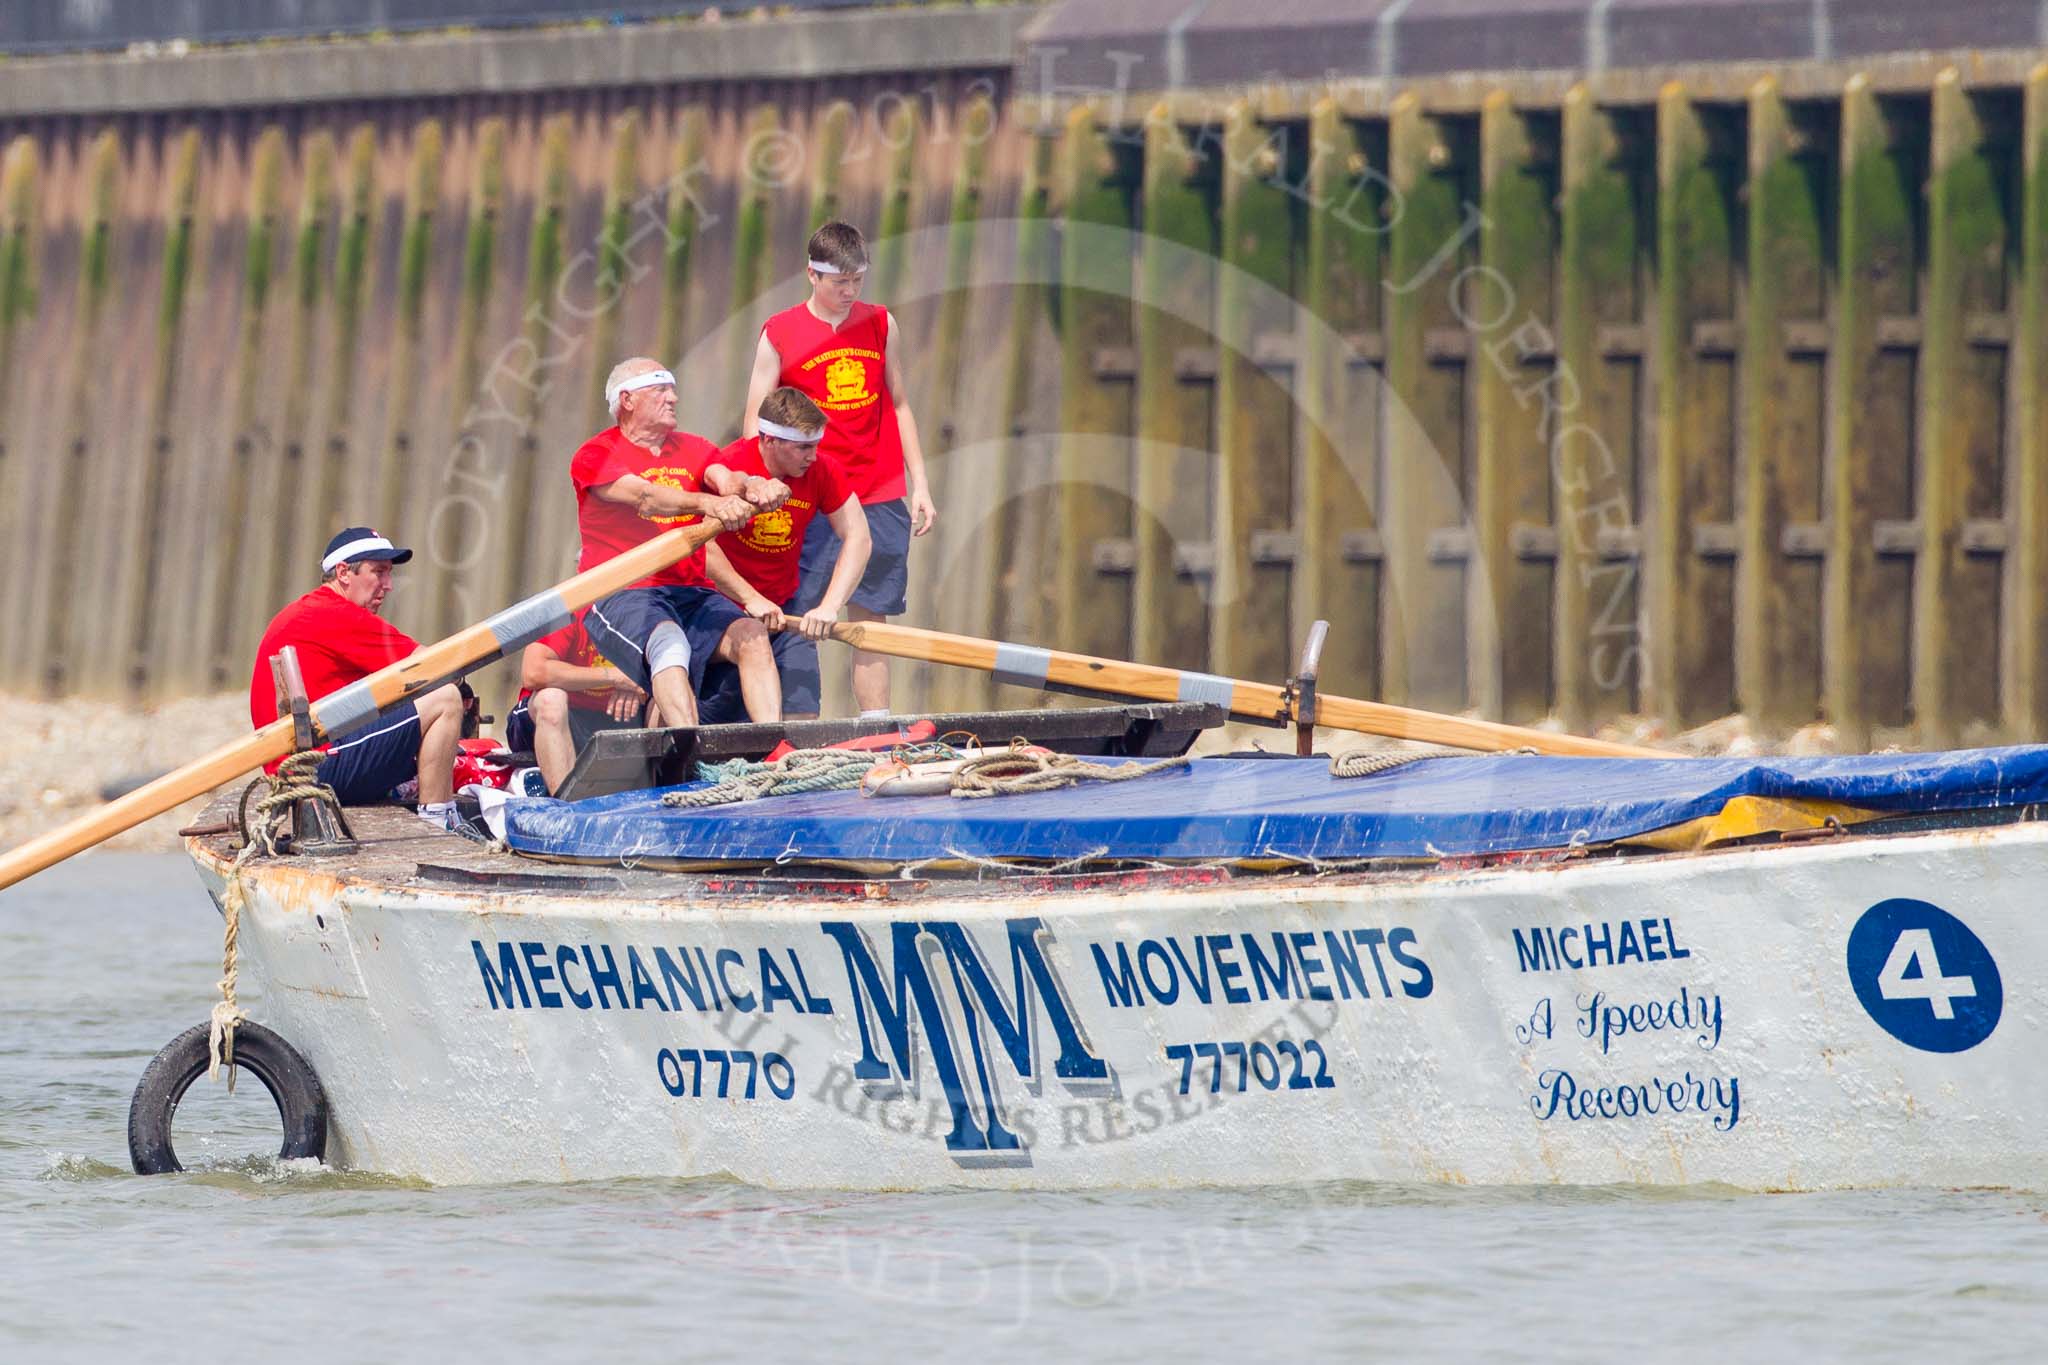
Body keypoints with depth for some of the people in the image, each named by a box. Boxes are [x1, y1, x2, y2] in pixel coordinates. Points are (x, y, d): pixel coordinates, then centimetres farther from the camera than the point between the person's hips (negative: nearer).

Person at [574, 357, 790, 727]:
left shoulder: (694, 450, 19)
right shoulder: (596, 456, 0)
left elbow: (726, 479, -3)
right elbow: (646, 497, -19)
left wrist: (754, 488, -30)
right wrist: (709, 503, -38)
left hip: (693, 594, 5)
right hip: (622, 596, -5)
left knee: (751, 636, -23)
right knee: (670, 643, -35)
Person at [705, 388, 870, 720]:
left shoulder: (822, 470, -6)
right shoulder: (729, 467, -20)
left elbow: (857, 537, -8)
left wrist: (828, 607, -20)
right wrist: (751, 600, -29)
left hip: (784, 609, 4)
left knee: (802, 715, -7)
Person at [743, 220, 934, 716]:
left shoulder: (880, 325, 9)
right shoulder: (780, 334, 0)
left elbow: (899, 406, 15)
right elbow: (755, 423, 0)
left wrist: (919, 486, 11)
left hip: (880, 498, 3)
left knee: (870, 616, 3)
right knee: (801, 620, -8)